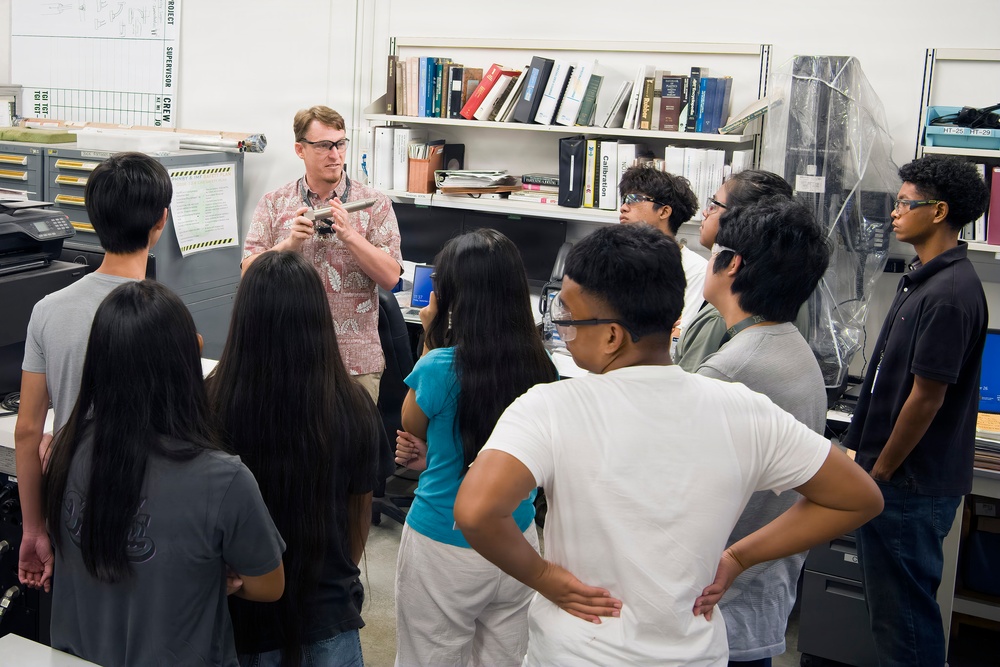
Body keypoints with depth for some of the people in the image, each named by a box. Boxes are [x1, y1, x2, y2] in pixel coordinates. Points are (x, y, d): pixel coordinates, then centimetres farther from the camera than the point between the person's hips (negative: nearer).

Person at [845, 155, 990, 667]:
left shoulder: (949, 293, -21)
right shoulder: (924, 278, 11)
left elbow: (927, 397, -21)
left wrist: (879, 473, -13)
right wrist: (865, 453, 18)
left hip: (911, 484, -10)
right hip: (904, 476, 10)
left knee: (902, 609, 1)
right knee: (893, 604, 19)